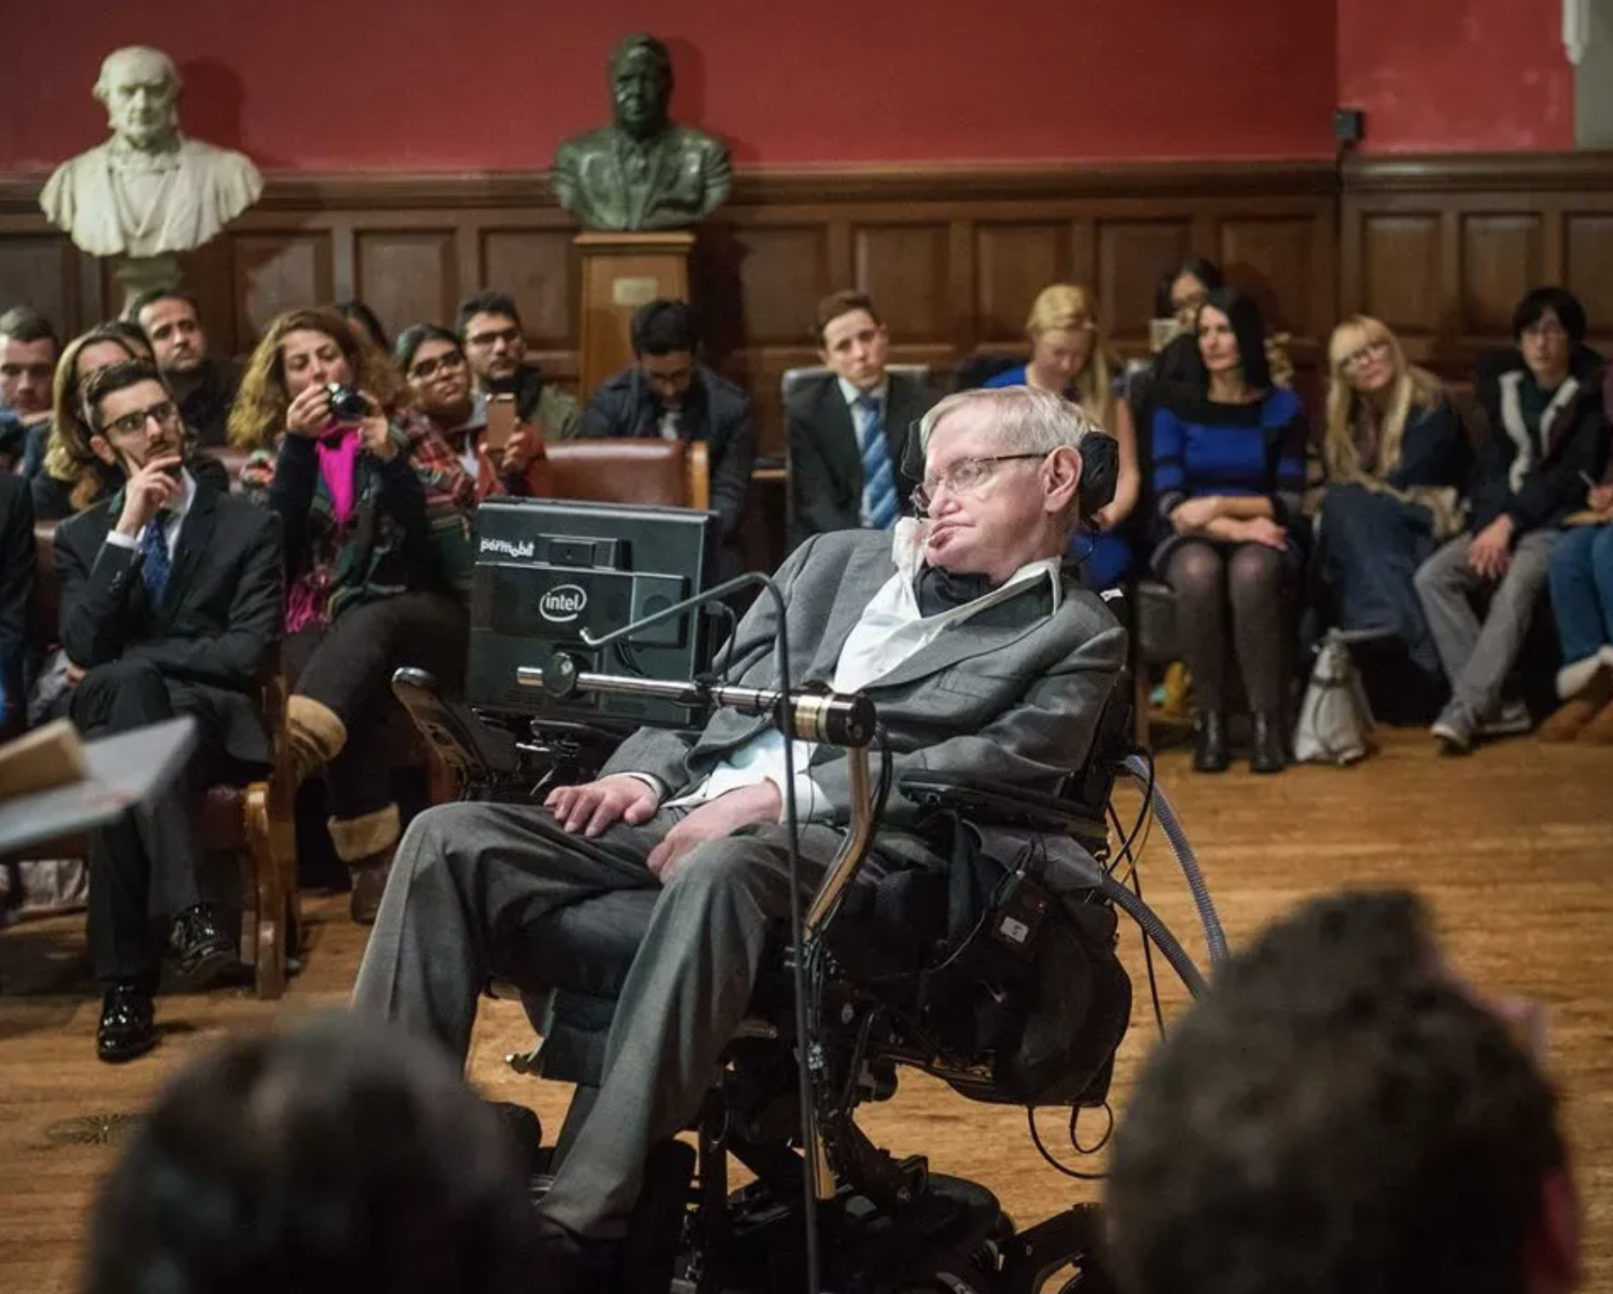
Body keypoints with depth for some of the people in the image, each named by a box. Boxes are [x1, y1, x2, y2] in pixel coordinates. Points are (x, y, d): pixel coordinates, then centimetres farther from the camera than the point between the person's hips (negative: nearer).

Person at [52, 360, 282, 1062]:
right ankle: (185, 906, -42)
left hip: (212, 720, -1)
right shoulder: (81, 536, 15)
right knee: (130, 686, -36)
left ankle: (128, 983, -39)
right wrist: (126, 531, -8)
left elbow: (247, 654, -4)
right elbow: (83, 653, -2)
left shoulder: (249, 527, 9)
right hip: (103, 723, 1)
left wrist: (125, 663, -7)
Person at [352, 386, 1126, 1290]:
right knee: (451, 838, -17)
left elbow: (994, 765, -6)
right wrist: (643, 775, 2)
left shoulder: (1075, 639, 11)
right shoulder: (836, 561, 27)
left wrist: (777, 794, -16)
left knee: (720, 867, -40)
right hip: (685, 812, 6)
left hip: (848, 851, -6)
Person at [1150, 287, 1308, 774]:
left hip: (1262, 536, 0)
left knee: (1252, 573, -38)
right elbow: (1170, 502, -6)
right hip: (1192, 537, 0)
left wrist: (1220, 504, -17)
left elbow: (1289, 503, -3)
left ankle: (1266, 719, -29)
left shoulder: (1283, 408, 2)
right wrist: (1237, 528, -20)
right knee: (1198, 574, -37)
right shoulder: (1176, 408, 3)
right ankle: (1210, 717, -25)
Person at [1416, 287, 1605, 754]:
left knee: (1515, 586, -35)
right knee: (1433, 577, -21)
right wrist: (1487, 527, -7)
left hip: (1557, 523, -5)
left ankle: (1465, 711, -39)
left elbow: (1574, 477, -9)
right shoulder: (1503, 387, 12)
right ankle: (1492, 705, -25)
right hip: (1500, 520, 5)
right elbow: (1487, 469, 11)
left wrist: (1510, 522, -16)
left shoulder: (1592, 394, -2)